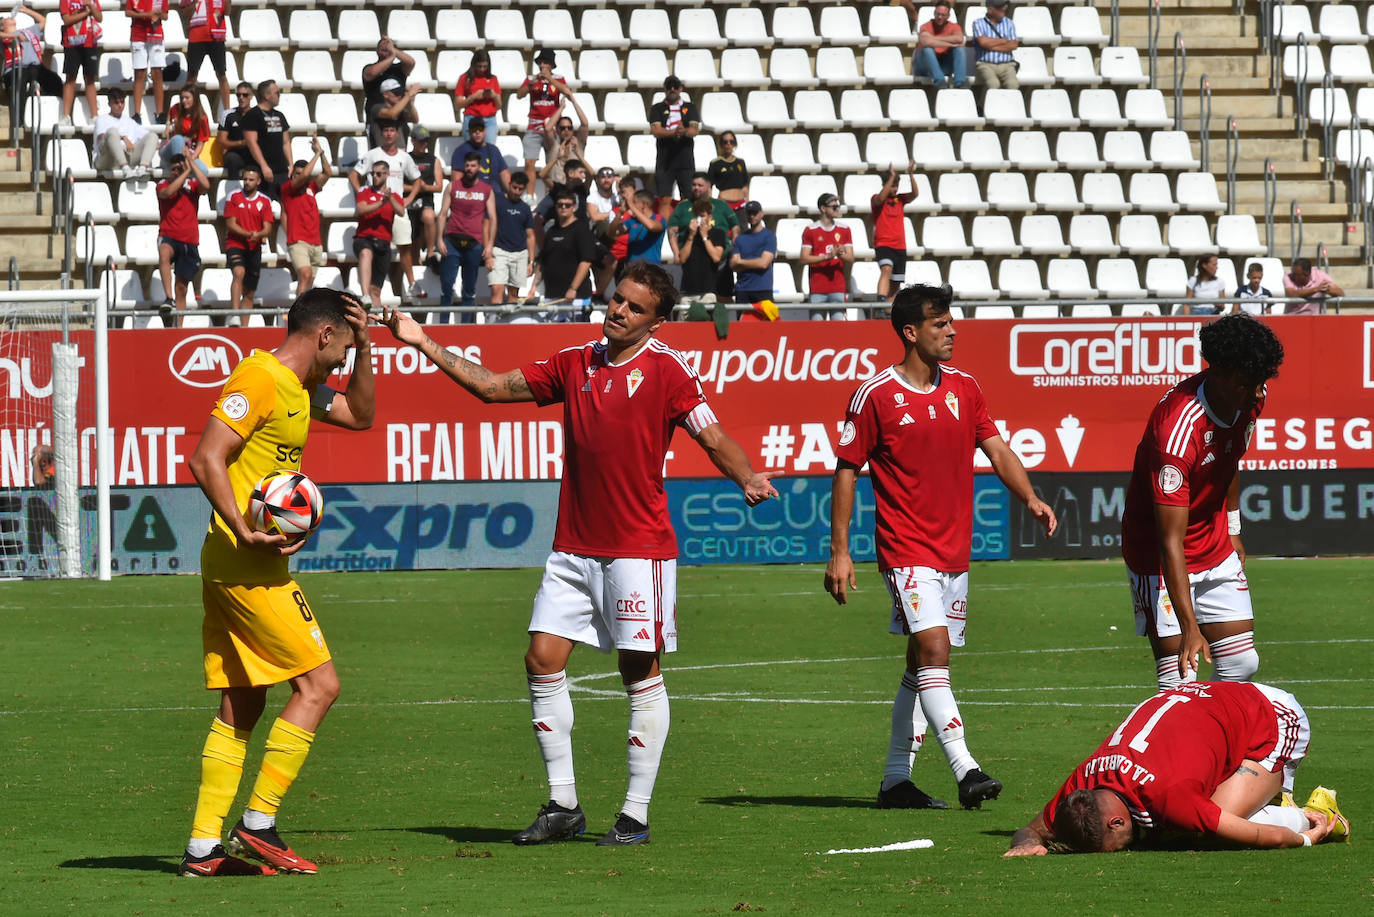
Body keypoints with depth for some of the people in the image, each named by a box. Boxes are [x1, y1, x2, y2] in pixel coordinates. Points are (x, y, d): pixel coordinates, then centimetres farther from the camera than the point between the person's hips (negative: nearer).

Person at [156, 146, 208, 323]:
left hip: (189, 241, 3)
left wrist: (192, 162, -11)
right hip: (168, 236, -3)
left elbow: (205, 185, -13)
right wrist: (187, 171, -15)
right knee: (164, 253, -39)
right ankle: (169, 299, -48)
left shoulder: (192, 185, 9)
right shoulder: (163, 184, 5)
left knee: (182, 287, 7)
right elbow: (168, 191, -19)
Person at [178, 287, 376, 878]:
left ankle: (203, 847, 8)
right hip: (250, 565, -10)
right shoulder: (259, 379, -14)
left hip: (228, 565, 10)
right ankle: (258, 824, -7)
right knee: (318, 684, -6)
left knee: (241, 707, 9)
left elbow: (359, 416, 31)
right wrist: (245, 532, -27)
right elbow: (206, 460, -21)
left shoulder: (299, 387, 16)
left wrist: (365, 348, 17)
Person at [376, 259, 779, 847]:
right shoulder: (575, 364, 10)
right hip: (574, 545, 5)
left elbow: (712, 436, -9)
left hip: (638, 548, -5)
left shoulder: (666, 369, -5)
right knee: (543, 660, -1)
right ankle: (563, 804, 7)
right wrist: (425, 345, 12)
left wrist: (747, 478, -28)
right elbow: (494, 386, 16)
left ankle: (636, 814, 3)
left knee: (641, 672, -3)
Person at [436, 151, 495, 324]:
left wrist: (489, 245, 0)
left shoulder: (486, 190, 9)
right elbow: (443, 213, 7)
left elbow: (492, 219, 9)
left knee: (470, 290, 4)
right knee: (446, 285, -6)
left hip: (474, 243, 1)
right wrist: (440, 239, -2)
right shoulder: (453, 186, 8)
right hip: (452, 241, -1)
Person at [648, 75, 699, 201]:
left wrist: (684, 132, -26)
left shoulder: (690, 107, 12)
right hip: (664, 161, -1)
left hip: (686, 161, 1)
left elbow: (694, 129, -2)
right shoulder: (657, 109, 9)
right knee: (663, 200, -6)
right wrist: (675, 132, -22)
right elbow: (656, 131, -6)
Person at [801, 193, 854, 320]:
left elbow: (851, 259, 8)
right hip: (817, 289, -2)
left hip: (838, 288, 2)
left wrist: (841, 255, -15)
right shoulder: (810, 230, 2)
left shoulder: (844, 230, 10)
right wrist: (827, 256, -15)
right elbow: (804, 259, -4)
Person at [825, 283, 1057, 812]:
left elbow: (997, 450, 8)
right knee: (932, 650, -19)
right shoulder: (876, 395, -7)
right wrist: (839, 551, -5)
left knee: (923, 667, 9)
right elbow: (846, 470, -3)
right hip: (906, 549, -6)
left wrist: (1030, 499, -11)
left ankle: (896, 781, 16)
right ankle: (964, 769, -25)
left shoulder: (963, 388, 9)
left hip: (954, 550, 6)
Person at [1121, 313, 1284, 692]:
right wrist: (1190, 628, -40)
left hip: (1216, 548, 8)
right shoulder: (1177, 430, -34)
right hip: (1162, 557, -7)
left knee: (1242, 664, 3)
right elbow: (1170, 540, -35)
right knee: (1178, 678, -13)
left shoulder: (1250, 400, -10)